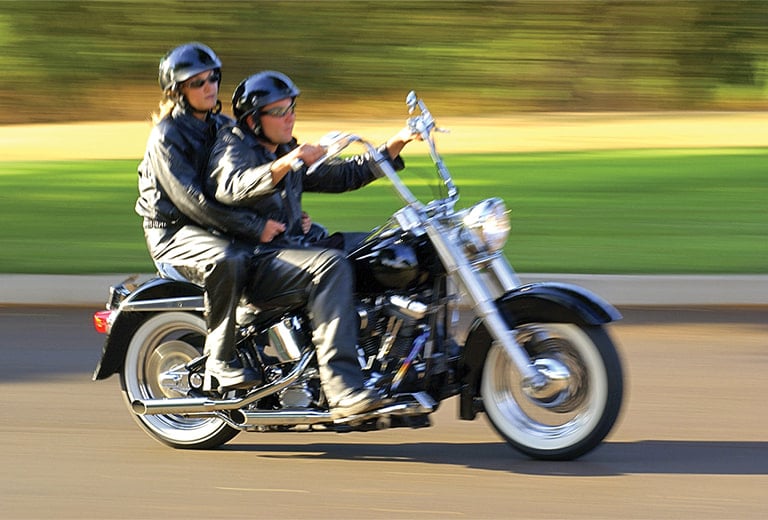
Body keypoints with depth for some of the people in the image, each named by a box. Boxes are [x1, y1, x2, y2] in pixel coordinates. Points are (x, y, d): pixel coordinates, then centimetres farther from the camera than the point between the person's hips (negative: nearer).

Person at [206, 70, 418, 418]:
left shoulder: (287, 153, 23)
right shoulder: (233, 147, -4)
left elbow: (343, 176, 24)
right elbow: (232, 187, -27)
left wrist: (396, 144, 13)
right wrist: (287, 163, -42)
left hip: (291, 248, 9)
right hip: (252, 262, -9)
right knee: (330, 265, -35)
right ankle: (342, 388, -43)